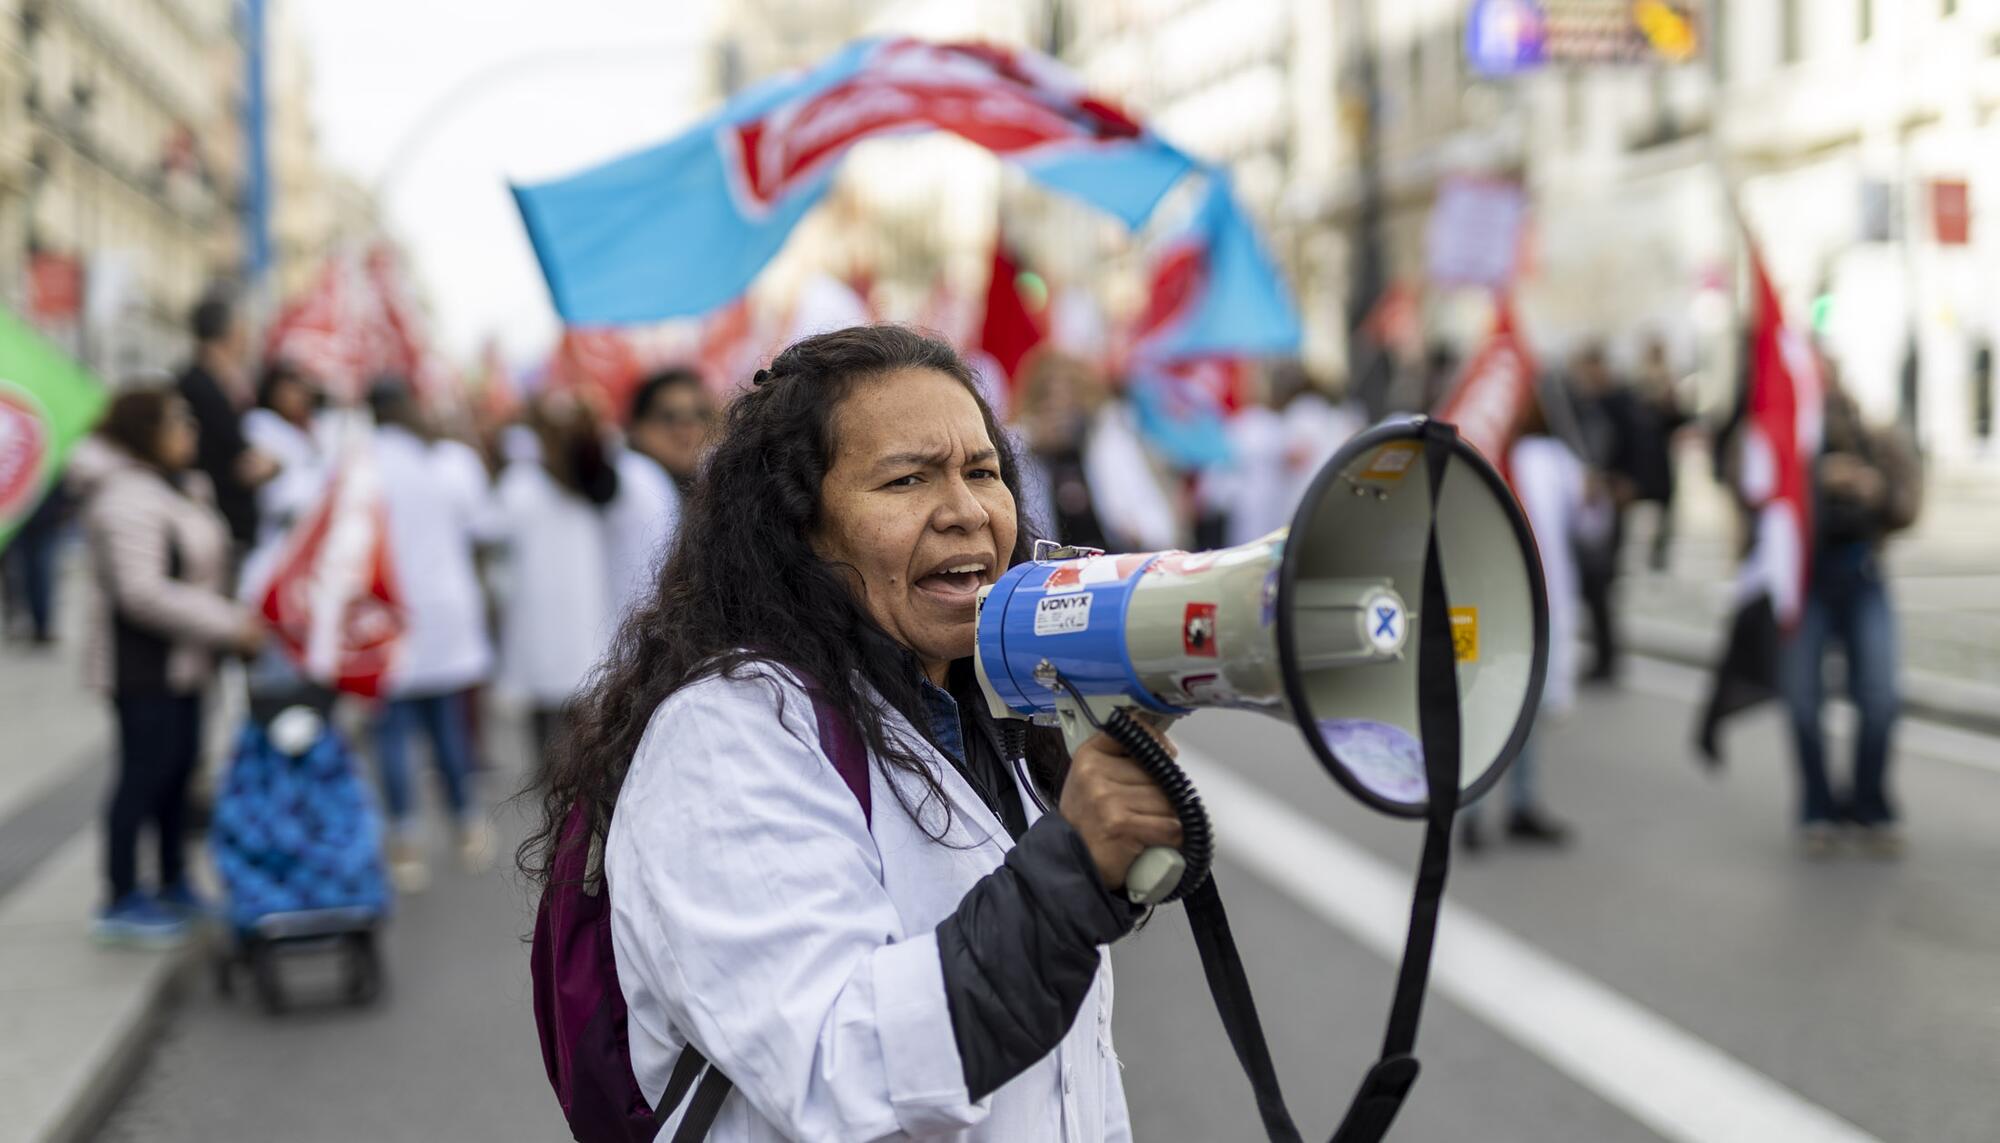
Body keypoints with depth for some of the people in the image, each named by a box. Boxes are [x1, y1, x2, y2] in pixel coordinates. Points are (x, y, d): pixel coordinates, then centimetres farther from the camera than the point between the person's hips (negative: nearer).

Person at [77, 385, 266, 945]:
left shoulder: (180, 487, 13)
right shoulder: (129, 499, -20)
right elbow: (142, 592, -26)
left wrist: (235, 615, 10)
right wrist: (228, 625, -24)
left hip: (180, 662, 10)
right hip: (143, 664, -10)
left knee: (178, 768, 16)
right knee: (144, 774, -5)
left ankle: (174, 886, 28)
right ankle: (122, 903, 3)